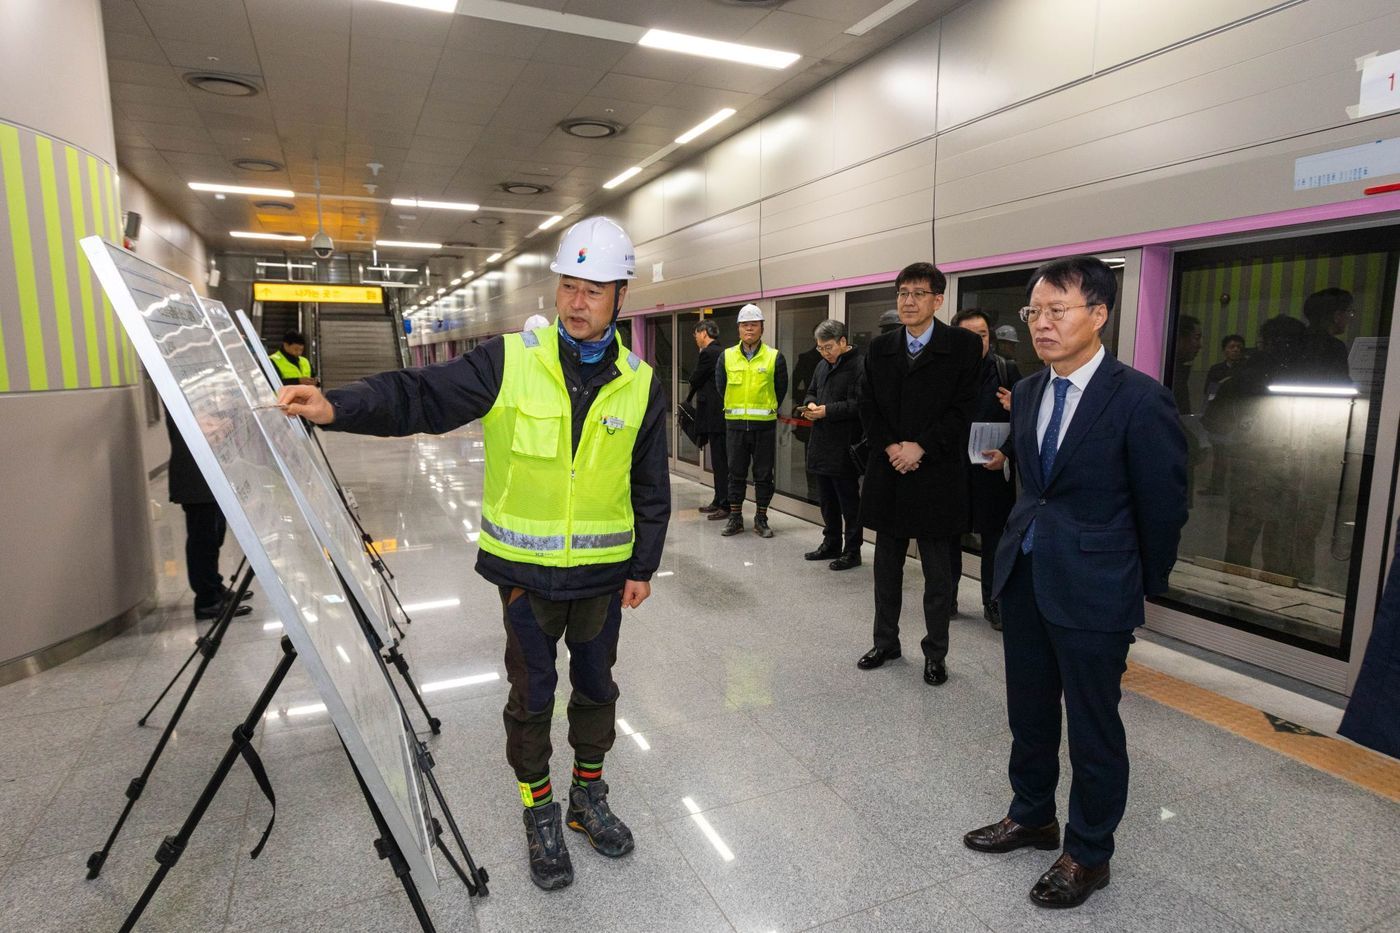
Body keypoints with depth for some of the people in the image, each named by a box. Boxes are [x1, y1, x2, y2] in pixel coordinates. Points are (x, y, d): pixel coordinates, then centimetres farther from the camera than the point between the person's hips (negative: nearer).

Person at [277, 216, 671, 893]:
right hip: (526, 567, -2)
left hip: (604, 570, 2)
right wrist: (338, 407, -29)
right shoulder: (509, 362, -9)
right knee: (531, 694, 12)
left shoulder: (640, 385, -2)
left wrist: (644, 567, 5)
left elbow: (651, 489, 4)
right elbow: (421, 397, -12)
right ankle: (539, 812, 35)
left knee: (596, 685, 18)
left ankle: (588, 795, 42)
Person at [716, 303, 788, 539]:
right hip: (735, 424, 2)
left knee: (764, 474, 6)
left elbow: (781, 389, 5)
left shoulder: (775, 357, -1)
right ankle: (735, 517, 19)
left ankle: (761, 519, 17)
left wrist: (767, 410, 8)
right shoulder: (727, 357, 4)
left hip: (764, 424, -1)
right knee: (736, 473, 9)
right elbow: (720, 387, 12)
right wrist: (736, 408, 13)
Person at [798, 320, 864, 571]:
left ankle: (852, 550, 13)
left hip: (844, 447, -8)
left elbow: (858, 404, -20)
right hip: (821, 443, 9)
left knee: (848, 500, 2)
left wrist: (827, 410, -20)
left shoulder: (859, 366, -14)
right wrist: (810, 404, 1)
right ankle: (831, 544, 30)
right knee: (827, 499, 17)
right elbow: (811, 392, 24)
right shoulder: (823, 365, 14)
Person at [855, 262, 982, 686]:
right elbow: (868, 407, 6)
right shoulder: (880, 348, 8)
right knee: (886, 566, 14)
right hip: (888, 474, 4)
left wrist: (920, 446, -16)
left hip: (936, 474, -4)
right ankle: (886, 642, 30)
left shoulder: (964, 345, -4)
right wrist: (890, 447, -8)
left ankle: (936, 653, 23)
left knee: (937, 573, 8)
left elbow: (964, 408, -9)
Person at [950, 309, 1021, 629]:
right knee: (949, 534, 12)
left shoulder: (1007, 370, 1)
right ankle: (947, 598, 27)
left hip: (993, 470, 0)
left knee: (994, 537, 8)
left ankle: (993, 602, 23)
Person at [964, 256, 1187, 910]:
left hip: (1094, 590, -6)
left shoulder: (1140, 399, -15)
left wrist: (1146, 584, 3)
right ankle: (1031, 816, 41)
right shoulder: (1026, 392, 5)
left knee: (1093, 727, 10)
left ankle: (1088, 853, 31)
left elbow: (1164, 505, -7)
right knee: (1028, 713, 20)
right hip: (1024, 579, 7)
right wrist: (1027, 545, 15)